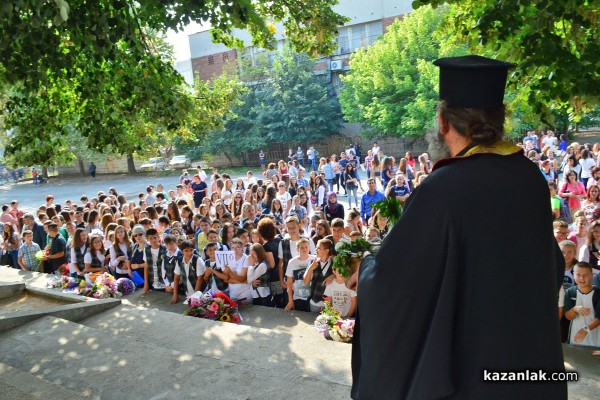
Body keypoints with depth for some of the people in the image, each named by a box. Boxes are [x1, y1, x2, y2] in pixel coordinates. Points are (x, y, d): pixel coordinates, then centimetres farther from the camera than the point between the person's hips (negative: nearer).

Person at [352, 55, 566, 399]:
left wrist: (366, 269, 3)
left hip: (462, 366, -6)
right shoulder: (531, 177, -6)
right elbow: (552, 267, 9)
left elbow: (392, 276, -18)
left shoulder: (442, 189, -25)